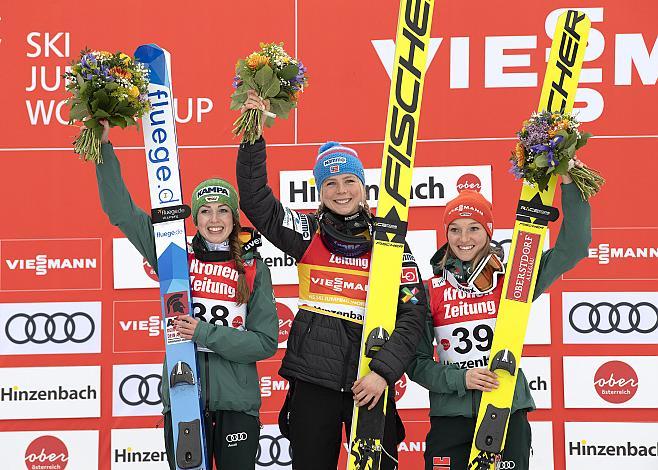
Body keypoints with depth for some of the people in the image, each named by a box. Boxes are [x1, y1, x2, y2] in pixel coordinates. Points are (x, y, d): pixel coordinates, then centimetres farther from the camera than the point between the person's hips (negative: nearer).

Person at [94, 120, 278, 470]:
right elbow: (121, 210, 5)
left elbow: (266, 342, -3)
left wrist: (204, 334, -13)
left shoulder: (253, 269, 4)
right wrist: (104, 146, 1)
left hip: (236, 401, -1)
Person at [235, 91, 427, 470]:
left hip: (369, 384, -1)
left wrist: (383, 371, -14)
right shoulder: (309, 233, 6)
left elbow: (413, 313, -3)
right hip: (312, 382, 2)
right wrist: (253, 137, -12)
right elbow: (255, 199, -2)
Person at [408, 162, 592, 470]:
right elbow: (417, 362, 3)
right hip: (451, 416, 0)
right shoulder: (430, 292, 3)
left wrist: (570, 188, -9)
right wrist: (460, 378, -13)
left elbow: (571, 249, -3)